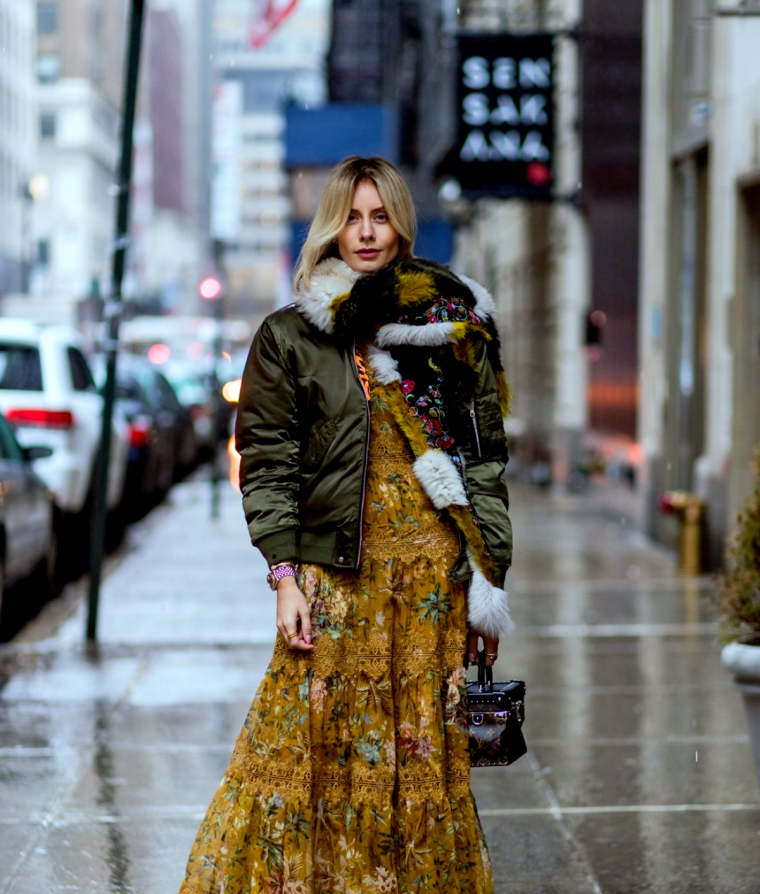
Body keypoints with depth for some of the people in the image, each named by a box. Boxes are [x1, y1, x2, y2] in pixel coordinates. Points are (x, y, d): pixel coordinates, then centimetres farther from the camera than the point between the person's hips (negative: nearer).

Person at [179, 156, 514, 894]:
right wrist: (285, 576, -8)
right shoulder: (289, 337, 6)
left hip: (436, 569, 1)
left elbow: (487, 458, 10)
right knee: (317, 746, -4)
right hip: (336, 573, -1)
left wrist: (490, 579, 5)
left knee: (428, 750, 4)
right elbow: (267, 465, 2)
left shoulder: (454, 328, 10)